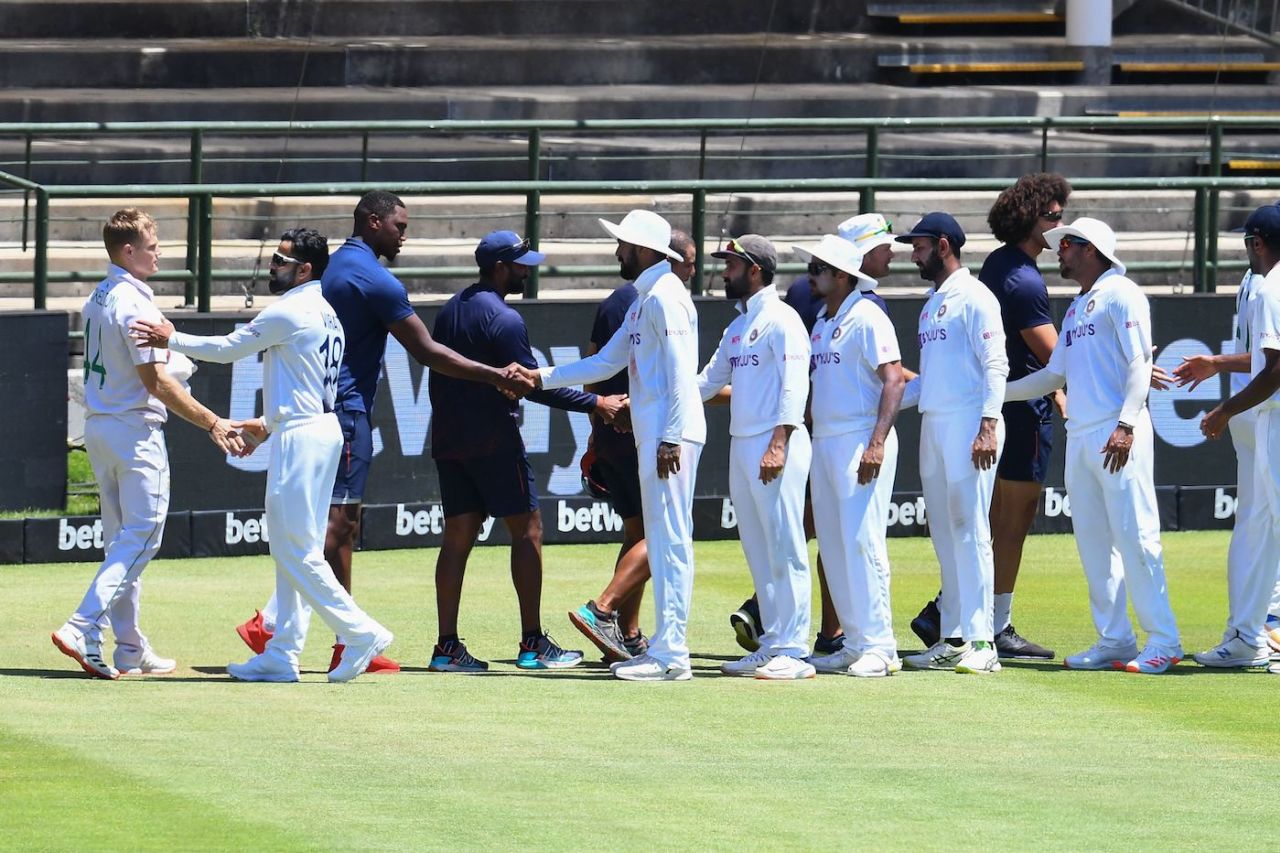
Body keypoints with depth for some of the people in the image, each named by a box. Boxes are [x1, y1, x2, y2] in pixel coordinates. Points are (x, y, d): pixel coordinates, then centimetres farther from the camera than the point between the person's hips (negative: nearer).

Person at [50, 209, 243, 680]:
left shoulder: (98, 299, 11)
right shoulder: (135, 303, -17)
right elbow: (156, 381, -21)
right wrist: (212, 423, -18)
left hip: (98, 428, 9)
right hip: (135, 430, -9)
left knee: (122, 539, 13)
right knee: (141, 536, -7)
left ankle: (130, 650, 15)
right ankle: (83, 629, -19)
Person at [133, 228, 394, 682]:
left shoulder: (288, 313, -14)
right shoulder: (326, 314, 14)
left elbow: (228, 348, -6)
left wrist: (172, 340, 5)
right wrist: (269, 424, 25)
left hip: (301, 438, -10)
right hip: (323, 429, 10)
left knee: (296, 551, -8)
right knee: (295, 551, 10)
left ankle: (360, 632, -10)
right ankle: (282, 655, 11)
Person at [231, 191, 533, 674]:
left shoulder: (334, 268, 16)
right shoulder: (376, 280, -13)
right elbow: (426, 352, -14)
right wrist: (498, 378, -10)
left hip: (321, 408, 10)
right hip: (347, 412, -10)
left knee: (342, 526, 10)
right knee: (334, 524, -10)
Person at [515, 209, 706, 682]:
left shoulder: (665, 296, -11)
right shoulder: (644, 301, 20)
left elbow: (681, 371, -18)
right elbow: (606, 362, 25)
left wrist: (671, 438, -22)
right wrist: (541, 377, 20)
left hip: (670, 432, -11)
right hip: (652, 436, 11)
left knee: (670, 539, -10)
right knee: (660, 540, 11)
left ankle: (670, 654, -11)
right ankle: (665, 647, 14)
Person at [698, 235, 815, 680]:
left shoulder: (781, 320, -9)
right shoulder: (737, 327, 19)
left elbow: (794, 385, -17)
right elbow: (708, 381, 23)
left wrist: (779, 444, -25)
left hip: (776, 446, -10)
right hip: (741, 445, 10)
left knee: (785, 549, -8)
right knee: (758, 553, 11)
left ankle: (792, 651, -8)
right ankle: (771, 646, 15)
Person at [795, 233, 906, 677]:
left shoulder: (866, 317, -10)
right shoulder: (823, 320, 17)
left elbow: (893, 381, -17)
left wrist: (877, 444, -24)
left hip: (859, 440, -9)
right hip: (824, 441, 10)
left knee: (861, 542, -11)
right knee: (833, 546, 9)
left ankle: (878, 646, -10)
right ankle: (855, 644, 13)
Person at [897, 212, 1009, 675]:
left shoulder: (973, 298, -7)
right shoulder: (932, 305, 20)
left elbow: (995, 364, -14)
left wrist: (988, 425, -22)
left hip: (968, 424, -9)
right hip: (933, 424, 9)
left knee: (969, 529, -10)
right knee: (944, 533, 10)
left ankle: (980, 640, -11)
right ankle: (953, 638, 13)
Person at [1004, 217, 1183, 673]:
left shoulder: (1120, 294, -3)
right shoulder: (1076, 308, 22)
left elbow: (1139, 362, -12)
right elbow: (1055, 374, 25)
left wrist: (1126, 425, -22)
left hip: (1118, 437, -9)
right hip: (1080, 438, 9)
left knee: (1134, 536, -10)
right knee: (1092, 542, 7)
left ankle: (1163, 640, -9)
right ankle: (1114, 640, 11)